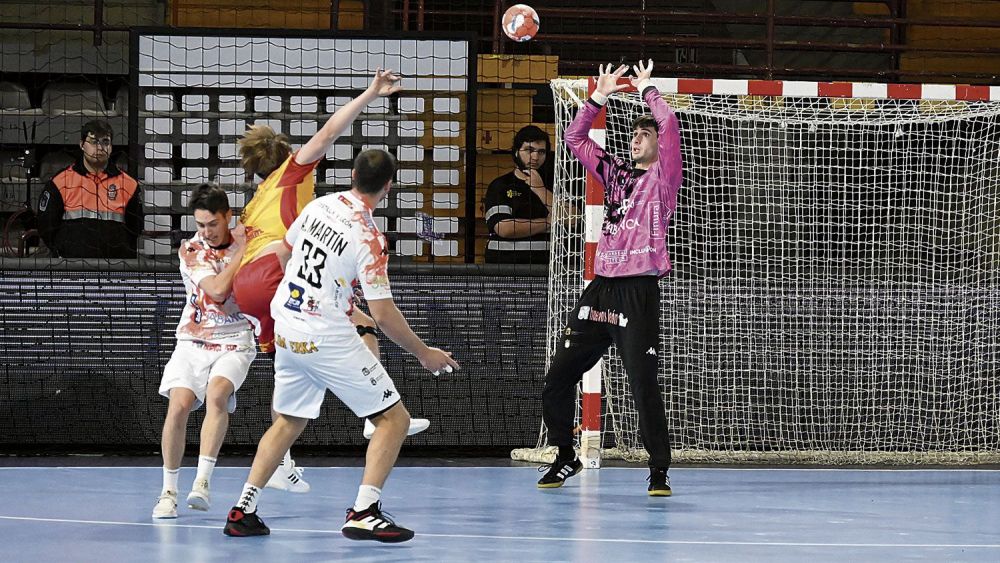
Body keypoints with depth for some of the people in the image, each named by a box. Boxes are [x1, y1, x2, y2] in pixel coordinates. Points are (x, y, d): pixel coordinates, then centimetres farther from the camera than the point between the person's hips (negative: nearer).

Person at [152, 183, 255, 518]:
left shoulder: (245, 240, 1)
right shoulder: (191, 251, -5)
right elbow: (217, 288, -20)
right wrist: (242, 250, -16)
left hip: (234, 343, 0)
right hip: (193, 342, 0)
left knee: (216, 393, -29)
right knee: (178, 405, -19)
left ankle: (203, 482, -30)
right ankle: (169, 490, -6)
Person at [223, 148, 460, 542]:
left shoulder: (318, 206, 2)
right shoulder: (368, 237, -17)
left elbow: (286, 249, 20)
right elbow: (383, 315, -17)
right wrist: (423, 353, -4)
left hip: (286, 330, 7)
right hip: (327, 339, -7)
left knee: (288, 422, 23)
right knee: (394, 419, 0)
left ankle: (243, 511, 17)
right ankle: (363, 513, -14)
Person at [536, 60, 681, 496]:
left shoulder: (662, 176, 3)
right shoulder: (616, 172, 18)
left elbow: (669, 125, -11)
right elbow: (574, 138, 25)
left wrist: (647, 89, 3)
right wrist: (598, 97, 18)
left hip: (639, 291, -6)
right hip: (601, 287, 6)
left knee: (643, 383, -12)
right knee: (557, 378, 6)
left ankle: (659, 471, -5)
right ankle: (565, 457, 22)